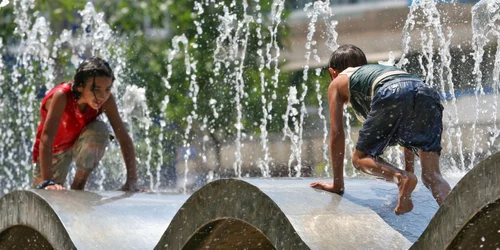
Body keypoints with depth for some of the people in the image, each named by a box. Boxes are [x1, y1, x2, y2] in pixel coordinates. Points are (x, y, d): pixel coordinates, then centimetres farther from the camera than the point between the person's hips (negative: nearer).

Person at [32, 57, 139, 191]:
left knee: (100, 129, -28)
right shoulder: (61, 96, -36)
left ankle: (79, 185, -12)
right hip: (54, 151, -2)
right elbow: (46, 138, -44)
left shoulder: (106, 100, -25)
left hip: (82, 146, 2)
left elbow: (124, 138, -23)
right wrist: (47, 182, -53)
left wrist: (132, 181, -33)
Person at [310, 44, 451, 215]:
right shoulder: (379, 69, 47)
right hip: (427, 92, 5)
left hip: (392, 95, -5)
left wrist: (338, 184, 31)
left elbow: (337, 133, 27)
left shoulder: (338, 83, 33)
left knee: (361, 159, 12)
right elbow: (409, 129, 50)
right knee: (432, 175, 5)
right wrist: (409, 169, 57)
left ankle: (401, 177, -16)